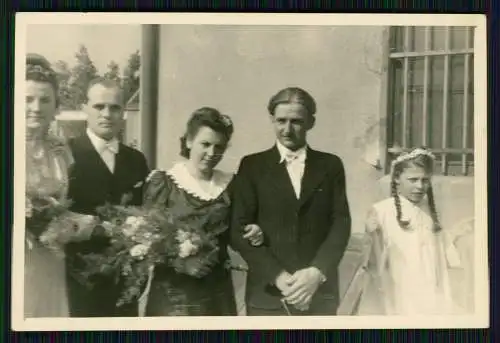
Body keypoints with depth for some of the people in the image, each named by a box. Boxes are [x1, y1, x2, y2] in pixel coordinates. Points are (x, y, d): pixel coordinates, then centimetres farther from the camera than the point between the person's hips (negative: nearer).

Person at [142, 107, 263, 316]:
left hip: (218, 291, 3)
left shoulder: (230, 184, 4)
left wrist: (251, 235, -9)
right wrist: (181, 262, -20)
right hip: (174, 292, -3)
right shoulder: (163, 182, -6)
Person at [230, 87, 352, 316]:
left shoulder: (330, 165, 9)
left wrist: (317, 272, -12)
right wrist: (277, 276, -12)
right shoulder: (252, 166, 4)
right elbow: (240, 230, -2)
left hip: (320, 292, 1)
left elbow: (341, 223, 3)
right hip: (267, 294, -1)